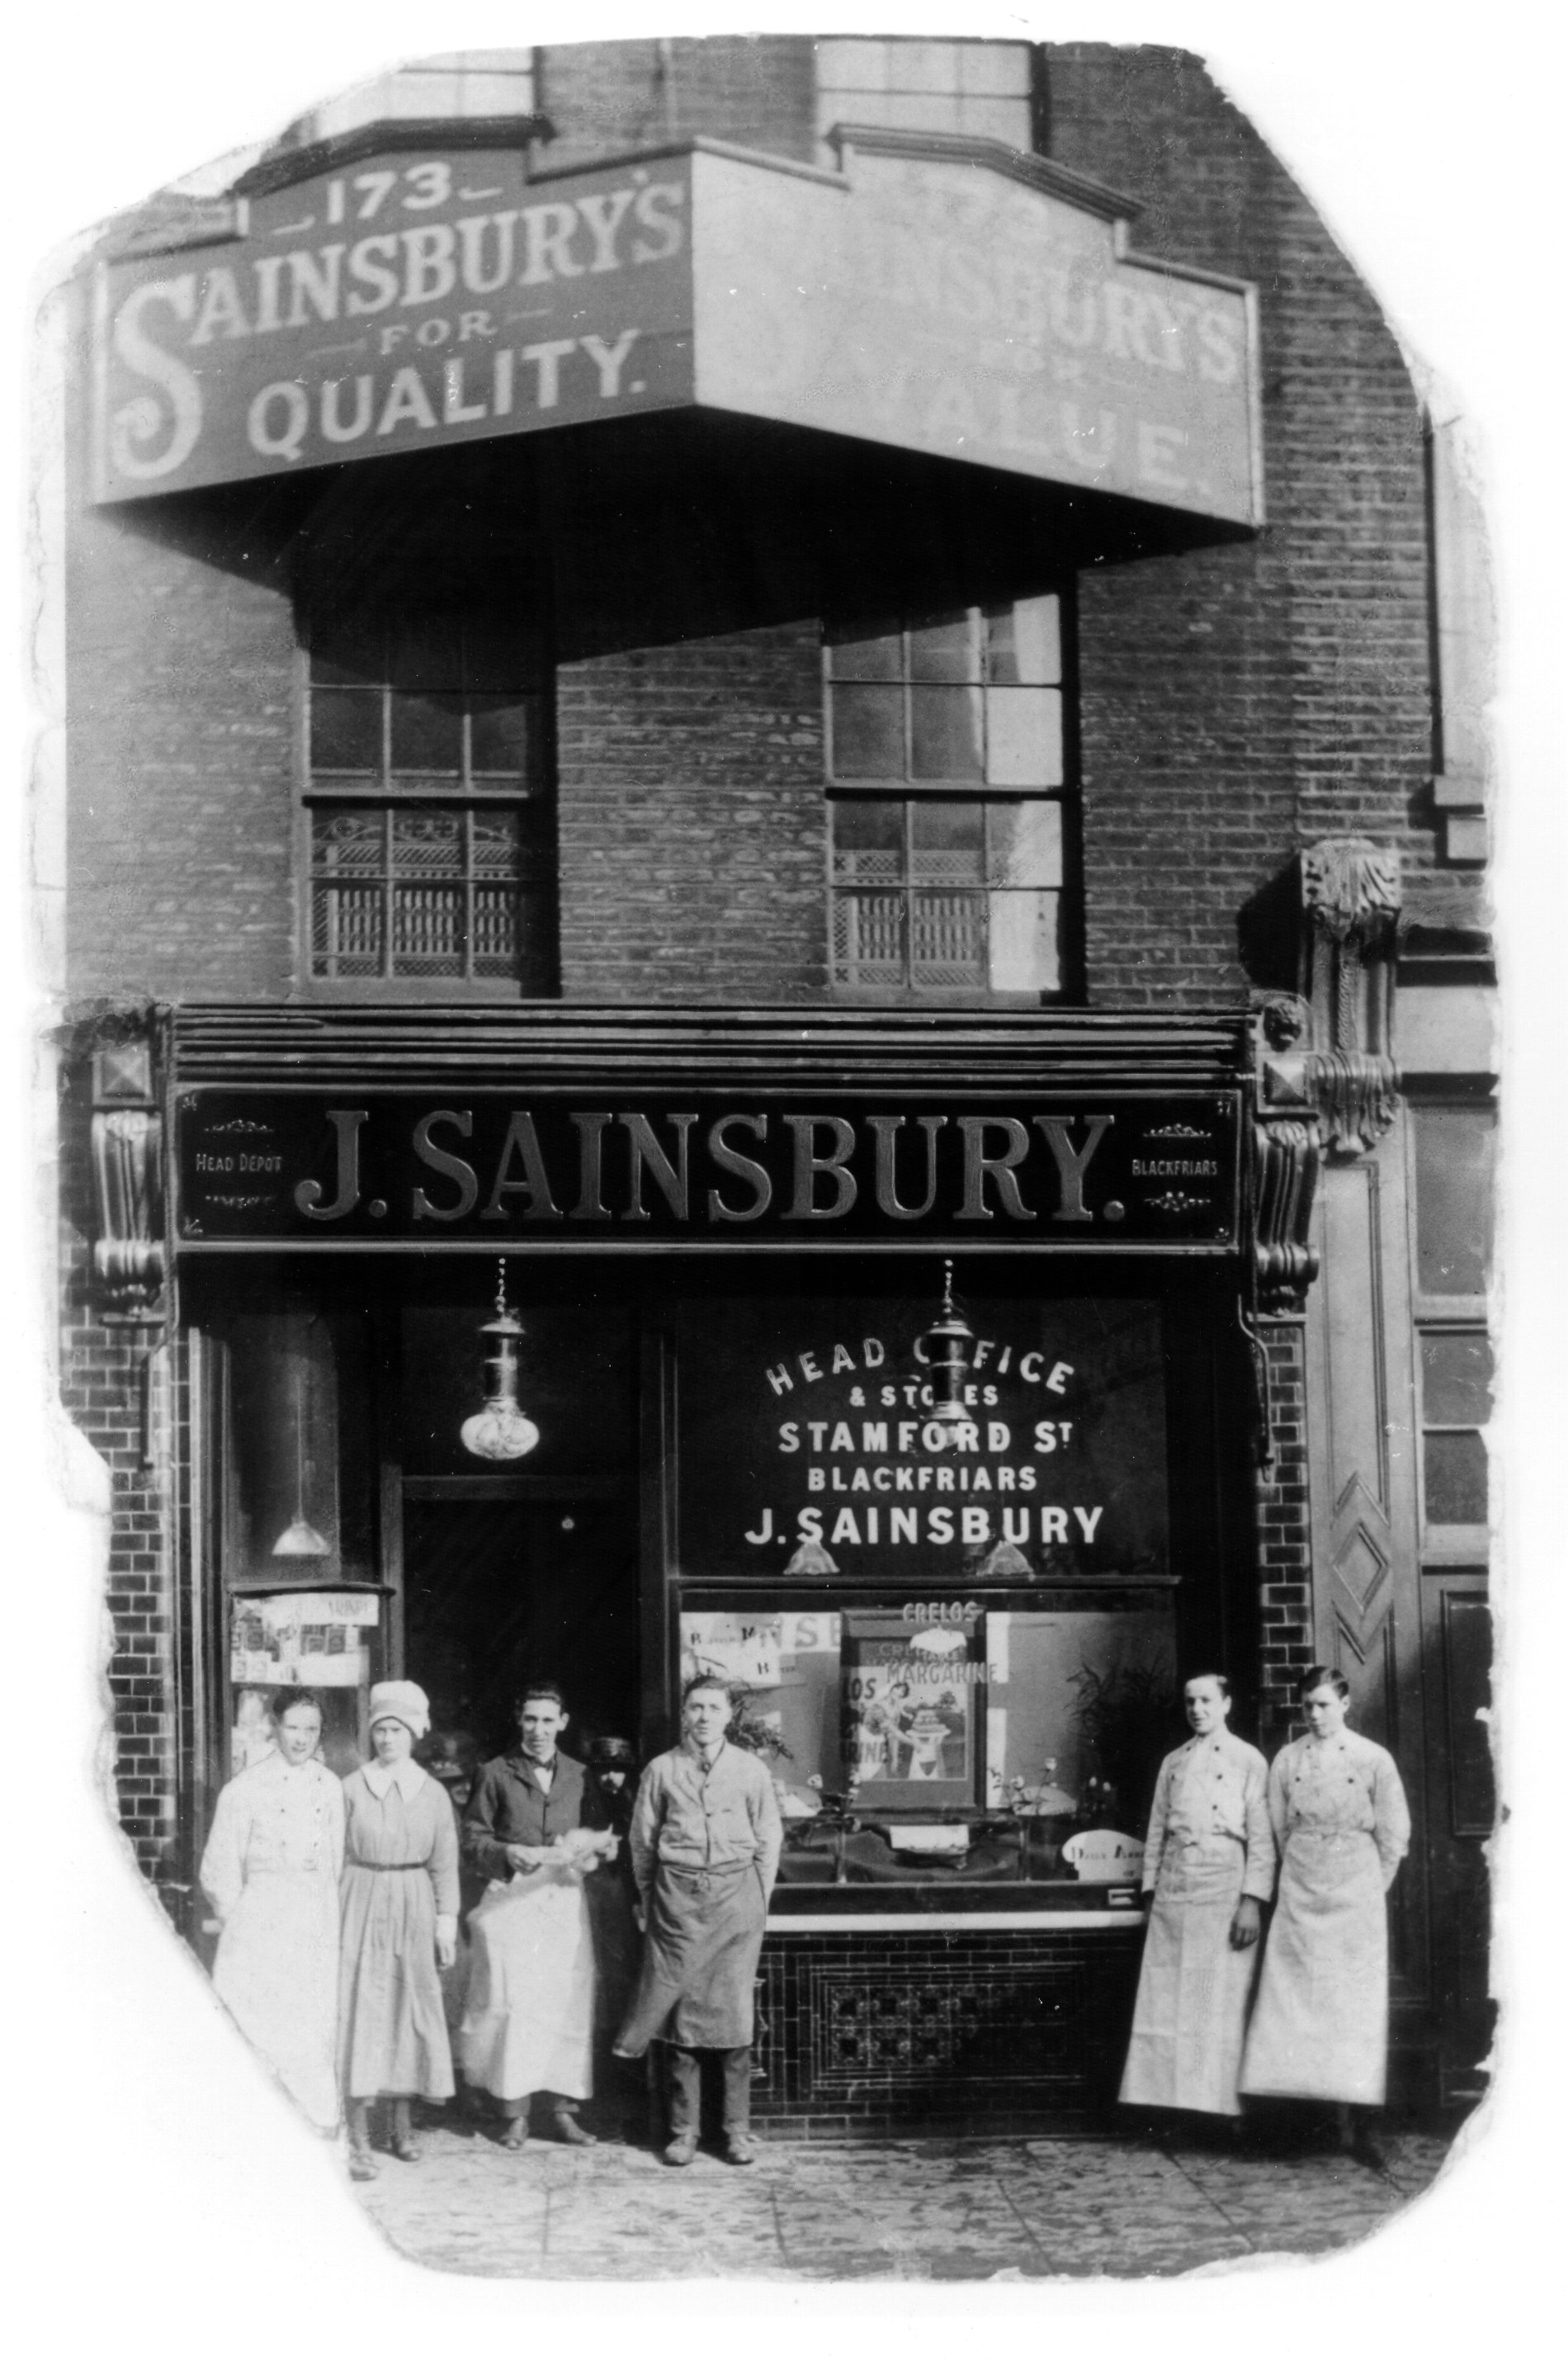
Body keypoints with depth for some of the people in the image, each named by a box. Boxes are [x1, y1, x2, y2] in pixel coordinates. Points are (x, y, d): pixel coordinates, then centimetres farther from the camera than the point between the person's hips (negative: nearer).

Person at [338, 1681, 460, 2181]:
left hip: (414, 1909, 2)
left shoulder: (432, 1793, 4)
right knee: (359, 2007, -6)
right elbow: (335, 1855, 1)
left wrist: (447, 1919, 1)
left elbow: (444, 1863, 6)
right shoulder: (352, 1788, -1)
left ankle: (402, 2124, 20)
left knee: (411, 2008, 7)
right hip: (362, 1902, -2)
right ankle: (358, 2136, -5)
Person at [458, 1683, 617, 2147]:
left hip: (565, 1898, 3)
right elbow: (473, 1838, 2)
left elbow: (605, 1836, 16)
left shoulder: (578, 1777, 12)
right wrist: (508, 1853, -15)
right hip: (511, 1900, -3)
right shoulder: (496, 1774, 3)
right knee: (513, 2005, -6)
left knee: (568, 2005, 0)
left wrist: (592, 1851, -5)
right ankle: (515, 2113, 1)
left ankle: (563, 2109, 8)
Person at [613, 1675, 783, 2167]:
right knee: (680, 2011, -1)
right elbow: (642, 1841, 11)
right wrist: (649, 1901, 11)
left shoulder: (750, 1770, 5)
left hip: (736, 1894, 0)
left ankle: (737, 2128, 4)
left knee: (733, 2011, -2)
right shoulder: (661, 1770, 5)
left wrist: (756, 1901, 5)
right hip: (677, 1898, 0)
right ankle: (683, 2129, 5)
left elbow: (769, 1840, 9)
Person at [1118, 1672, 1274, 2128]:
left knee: (1222, 2003, -6)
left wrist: (1253, 1900, -9)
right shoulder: (1172, 1763, 17)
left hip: (1224, 1887, -4)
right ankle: (1172, 2099, 1)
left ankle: (1225, 2103, -2)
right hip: (1173, 1889, 4)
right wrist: (1151, 1889, 10)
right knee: (1166, 2001, -1)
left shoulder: (1248, 1761, 4)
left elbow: (1262, 1838, -1)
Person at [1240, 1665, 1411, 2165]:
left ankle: (1360, 2122, -2)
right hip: (1300, 1894, 2)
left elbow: (1394, 1834, 4)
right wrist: (1299, 1876, 8)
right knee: (1294, 2001, -3)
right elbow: (1278, 1829, 12)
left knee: (1357, 2005, -5)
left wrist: (1369, 1890, 6)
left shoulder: (1373, 1760, -1)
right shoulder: (1286, 1761, 6)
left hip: (1355, 1894, -2)